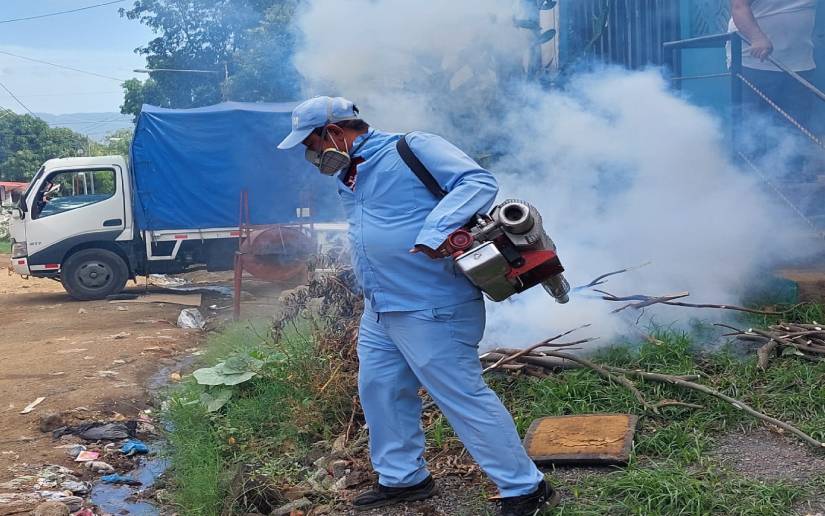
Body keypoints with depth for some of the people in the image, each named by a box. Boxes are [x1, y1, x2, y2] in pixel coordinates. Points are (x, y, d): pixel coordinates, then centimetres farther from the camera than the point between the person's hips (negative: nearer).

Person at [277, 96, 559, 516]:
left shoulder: (413, 149, -13)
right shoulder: (346, 176, 14)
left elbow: (479, 182, -22)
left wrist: (436, 231, -35)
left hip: (430, 311, -9)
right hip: (378, 312, 10)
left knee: (463, 398, -5)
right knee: (378, 390, 16)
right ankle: (402, 478, 35)